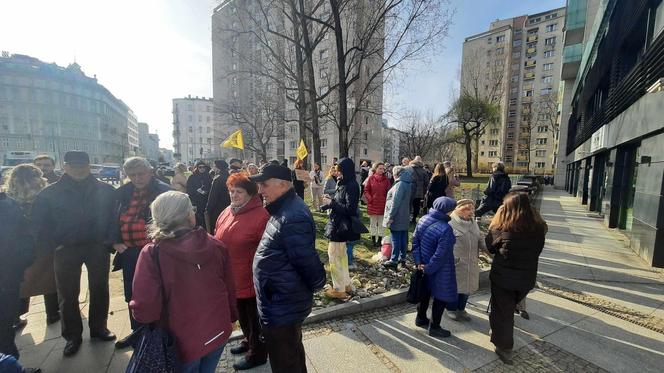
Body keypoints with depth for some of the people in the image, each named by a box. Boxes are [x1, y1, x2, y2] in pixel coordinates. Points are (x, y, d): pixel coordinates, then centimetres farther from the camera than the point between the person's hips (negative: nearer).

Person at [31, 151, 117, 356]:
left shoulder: (106, 190, -3)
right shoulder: (50, 193, -1)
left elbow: (114, 216, -2)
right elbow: (40, 222, 2)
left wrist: (110, 240, -10)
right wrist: (52, 245, -5)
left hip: (98, 247, 0)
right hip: (65, 250, 0)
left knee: (99, 290, 11)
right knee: (68, 294, 9)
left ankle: (98, 327, 29)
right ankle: (72, 335, 26)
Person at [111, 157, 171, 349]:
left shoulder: (163, 191, -11)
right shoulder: (122, 193, 8)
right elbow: (113, 218, 16)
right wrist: (115, 242, 5)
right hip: (129, 253, 6)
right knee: (132, 295, 19)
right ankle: (137, 331, 39)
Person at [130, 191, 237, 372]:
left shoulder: (152, 253, -20)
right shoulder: (215, 245, -11)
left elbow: (145, 306, -20)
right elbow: (229, 288, -2)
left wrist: (138, 313, 5)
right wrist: (231, 317, 16)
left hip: (184, 341, -2)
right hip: (218, 331, 3)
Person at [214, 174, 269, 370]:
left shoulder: (260, 215, -22)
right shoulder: (226, 213, 3)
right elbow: (218, 241, 14)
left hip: (252, 279, -7)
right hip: (233, 278, 7)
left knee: (255, 317, 14)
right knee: (242, 315, 27)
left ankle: (257, 353, 36)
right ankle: (249, 341, 51)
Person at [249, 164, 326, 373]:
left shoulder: (293, 218, -29)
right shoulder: (285, 209, 5)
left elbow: (307, 261, -27)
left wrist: (317, 284, -10)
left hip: (281, 308, -9)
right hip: (285, 303, 9)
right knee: (293, 353, 28)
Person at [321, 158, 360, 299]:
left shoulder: (351, 186, -20)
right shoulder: (343, 183, 8)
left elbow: (350, 209, -24)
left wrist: (331, 203, -19)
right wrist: (329, 202, -7)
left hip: (342, 226, -10)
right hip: (339, 224, 10)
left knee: (334, 255, 1)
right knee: (341, 254, 20)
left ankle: (339, 289, 14)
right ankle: (346, 284, 34)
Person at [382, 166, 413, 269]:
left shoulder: (400, 185, -18)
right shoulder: (407, 184, 11)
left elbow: (395, 202, -22)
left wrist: (390, 216, -17)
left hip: (397, 217, -9)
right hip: (405, 217, 9)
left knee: (396, 239, -2)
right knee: (403, 238, 15)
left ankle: (394, 260, 6)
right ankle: (402, 258, 26)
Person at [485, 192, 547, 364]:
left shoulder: (503, 227, -20)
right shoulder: (539, 227, -6)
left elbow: (490, 246, -6)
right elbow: (537, 250, 6)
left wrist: (497, 218, -2)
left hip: (503, 276, -4)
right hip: (527, 278, 5)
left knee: (503, 311, 13)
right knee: (509, 307, 26)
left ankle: (505, 348, 22)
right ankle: (499, 334, 46)